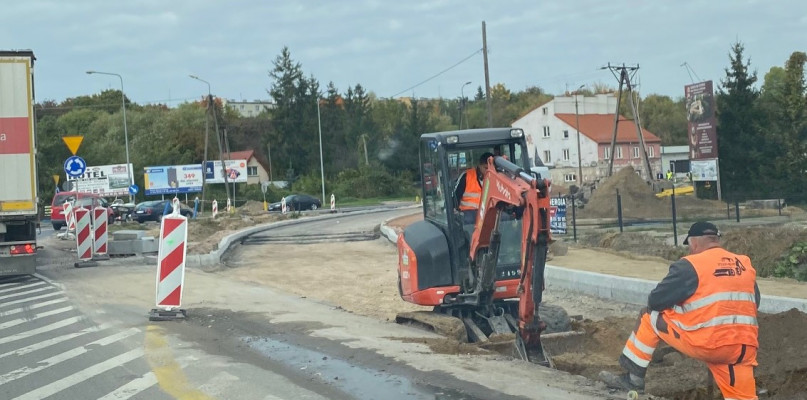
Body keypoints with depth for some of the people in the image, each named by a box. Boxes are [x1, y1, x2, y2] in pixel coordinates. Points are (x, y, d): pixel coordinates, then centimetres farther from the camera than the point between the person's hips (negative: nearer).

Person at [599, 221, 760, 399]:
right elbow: (753, 302, 24)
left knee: (650, 317, 13)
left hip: (705, 343, -5)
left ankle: (634, 378, 18)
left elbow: (655, 301, -1)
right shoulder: (745, 265, 13)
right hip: (743, 347, 5)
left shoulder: (690, 266, -4)